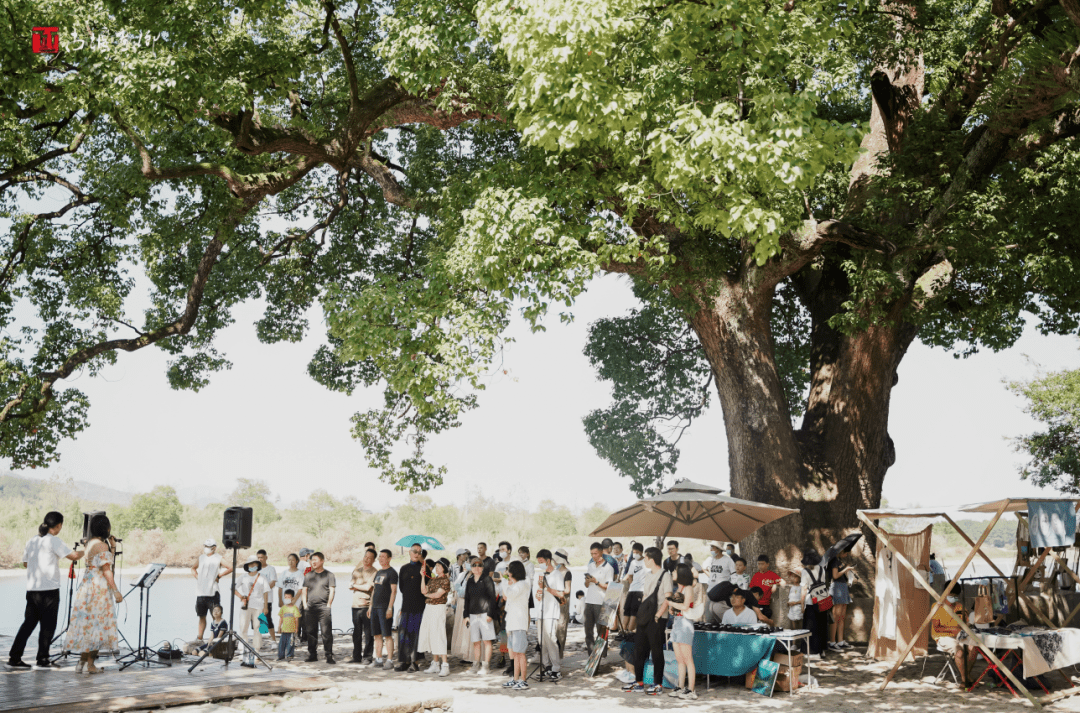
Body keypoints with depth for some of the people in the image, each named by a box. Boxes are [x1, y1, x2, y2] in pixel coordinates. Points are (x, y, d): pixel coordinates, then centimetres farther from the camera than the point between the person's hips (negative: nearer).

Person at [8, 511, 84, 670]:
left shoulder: (31, 541, 10)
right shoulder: (53, 541, -10)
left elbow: (25, 563, 19)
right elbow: (73, 556, -14)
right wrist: (85, 551, 5)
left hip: (32, 589, 6)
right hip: (49, 589, -6)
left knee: (28, 623, 10)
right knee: (47, 625, 3)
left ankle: (14, 657, 7)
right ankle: (42, 659, 6)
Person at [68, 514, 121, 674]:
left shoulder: (90, 543, 13)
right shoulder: (102, 545, -15)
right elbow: (106, 570, -18)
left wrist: (112, 547, 13)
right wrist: (116, 591, -18)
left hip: (88, 585, 9)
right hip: (99, 587, -9)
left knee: (87, 624, 13)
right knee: (97, 624, -2)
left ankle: (82, 661, 16)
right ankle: (90, 664, 2)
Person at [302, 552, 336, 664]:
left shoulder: (329, 575, 4)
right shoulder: (308, 575, 16)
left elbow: (332, 591, 1)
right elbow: (304, 590, 17)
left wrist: (328, 605, -6)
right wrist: (305, 604, 6)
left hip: (323, 607, -4)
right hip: (310, 608, 4)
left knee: (327, 632, -8)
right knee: (311, 632, 7)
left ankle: (329, 655, -7)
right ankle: (312, 655, 17)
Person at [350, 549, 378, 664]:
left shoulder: (374, 572, -5)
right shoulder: (358, 569, 16)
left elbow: (368, 587, -14)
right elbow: (351, 586, 12)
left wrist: (355, 585, -1)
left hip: (367, 606, -6)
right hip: (356, 605, 6)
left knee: (368, 633, -3)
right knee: (356, 633, 11)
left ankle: (367, 658, 2)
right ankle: (356, 656, 19)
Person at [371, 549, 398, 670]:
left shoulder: (392, 572, -6)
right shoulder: (378, 572, 18)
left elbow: (394, 591, -12)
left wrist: (390, 608, -18)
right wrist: (371, 606, 17)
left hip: (385, 608, -8)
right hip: (375, 607, 8)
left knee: (387, 635, -8)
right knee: (377, 635, 9)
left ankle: (389, 660, -7)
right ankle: (378, 659, 14)